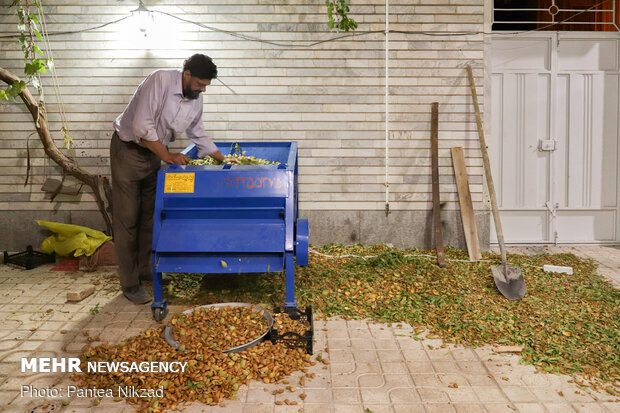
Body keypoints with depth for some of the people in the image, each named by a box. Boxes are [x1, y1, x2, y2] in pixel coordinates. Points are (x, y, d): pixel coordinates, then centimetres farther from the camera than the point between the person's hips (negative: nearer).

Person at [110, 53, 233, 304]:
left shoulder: (196, 99, -2)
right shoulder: (160, 81, -24)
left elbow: (198, 135, 10)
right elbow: (142, 127, -28)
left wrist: (224, 160, 4)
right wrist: (167, 156, -25)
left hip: (155, 153, 7)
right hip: (128, 150, -7)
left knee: (150, 216, 12)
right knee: (127, 219, -3)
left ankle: (145, 268, 27)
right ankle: (129, 283, 3)